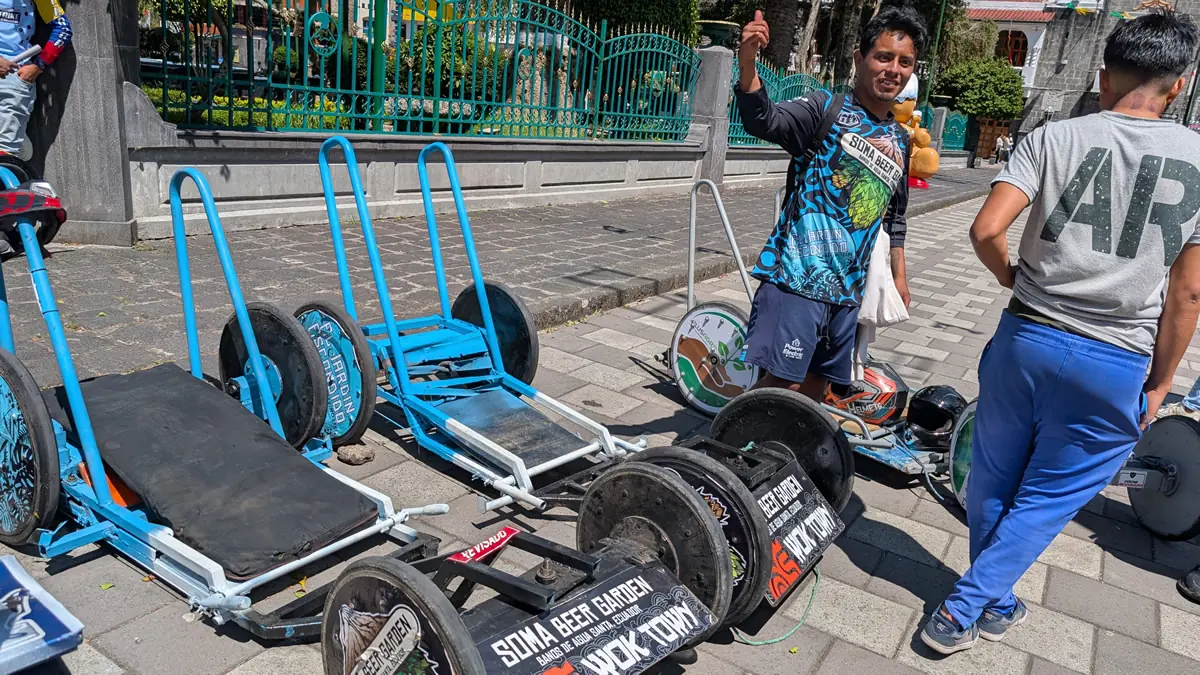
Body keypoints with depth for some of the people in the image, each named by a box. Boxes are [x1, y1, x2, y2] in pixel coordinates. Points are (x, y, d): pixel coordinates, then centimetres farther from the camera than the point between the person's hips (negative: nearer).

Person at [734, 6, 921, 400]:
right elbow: (764, 120, -22)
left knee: (816, 384, 12)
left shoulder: (900, 141, 16)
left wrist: (898, 274, 25)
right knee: (782, 383, -12)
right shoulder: (826, 109, -2)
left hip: (848, 289, 7)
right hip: (798, 275, -6)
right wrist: (747, 63, -39)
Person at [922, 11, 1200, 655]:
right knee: (1046, 498, 15)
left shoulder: (1054, 138, -4)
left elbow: (986, 230, -15)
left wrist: (1012, 276, 7)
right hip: (1117, 366, 0)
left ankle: (995, 605, 39)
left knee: (991, 481, 20)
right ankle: (962, 611, 18)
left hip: (1026, 338, 1)